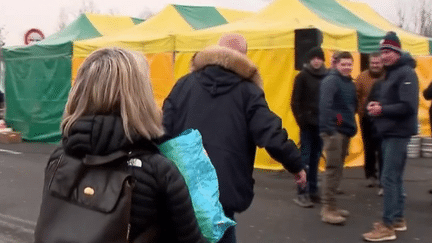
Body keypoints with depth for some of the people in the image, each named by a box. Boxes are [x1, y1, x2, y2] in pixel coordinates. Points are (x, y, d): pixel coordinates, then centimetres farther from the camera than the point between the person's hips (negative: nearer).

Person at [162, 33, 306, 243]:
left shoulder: (184, 84, 7)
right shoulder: (248, 91, -2)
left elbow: (164, 128, 5)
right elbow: (271, 136, -9)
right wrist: (296, 165, 5)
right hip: (224, 188, -3)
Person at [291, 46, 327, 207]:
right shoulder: (302, 76, -3)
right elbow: (295, 101, -5)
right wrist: (300, 119, -13)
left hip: (321, 123, 4)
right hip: (307, 123, -4)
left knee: (315, 158, 10)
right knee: (305, 157, -3)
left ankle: (313, 190, 18)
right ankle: (301, 193, -1)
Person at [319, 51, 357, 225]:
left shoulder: (350, 83, 15)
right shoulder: (331, 81, -11)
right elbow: (324, 106, -22)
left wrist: (351, 124, 12)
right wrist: (330, 129, -27)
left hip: (345, 130, 9)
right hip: (333, 130, -9)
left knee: (338, 169, 13)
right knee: (333, 169, -8)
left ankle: (331, 205, 22)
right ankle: (327, 209, -4)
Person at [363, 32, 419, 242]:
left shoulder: (406, 73, -14)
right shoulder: (390, 73, 17)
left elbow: (408, 107, -23)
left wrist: (382, 110, -18)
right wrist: (376, 105, 2)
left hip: (398, 134, -10)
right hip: (389, 133, 10)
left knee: (389, 178, -9)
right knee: (395, 177, 15)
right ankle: (398, 219, 25)